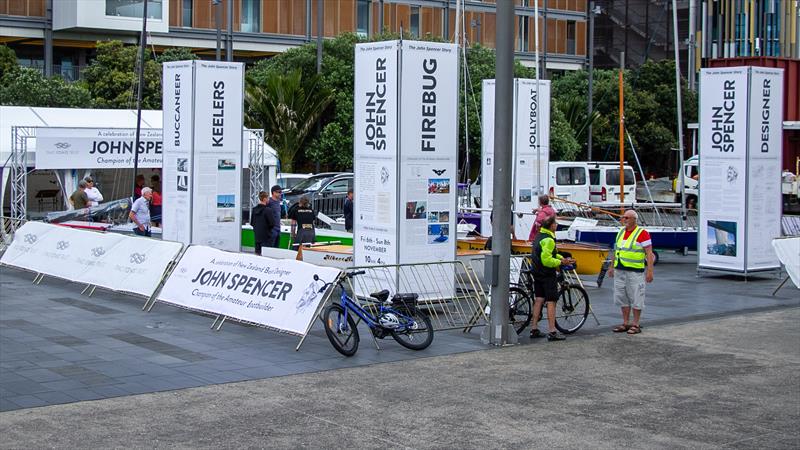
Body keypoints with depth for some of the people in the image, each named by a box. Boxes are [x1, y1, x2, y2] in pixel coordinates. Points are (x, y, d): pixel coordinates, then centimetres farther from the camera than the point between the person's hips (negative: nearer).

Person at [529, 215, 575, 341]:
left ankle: (534, 329, 14)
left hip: (537, 273, 9)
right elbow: (547, 260, -25)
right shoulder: (548, 240, -19)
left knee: (539, 299, 12)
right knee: (551, 301, -5)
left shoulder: (539, 236, 13)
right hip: (548, 275, -9)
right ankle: (552, 332, -7)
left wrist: (562, 258, 10)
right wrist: (561, 262, -14)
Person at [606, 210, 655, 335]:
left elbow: (649, 253, -11)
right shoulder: (621, 232, 14)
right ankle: (625, 323, 17)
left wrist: (650, 271, -17)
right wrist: (612, 267, 22)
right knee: (622, 297, 9)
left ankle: (636, 324, 6)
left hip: (635, 271, -7)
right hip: (619, 271, 7)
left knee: (636, 298, -1)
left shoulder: (642, 233, -8)